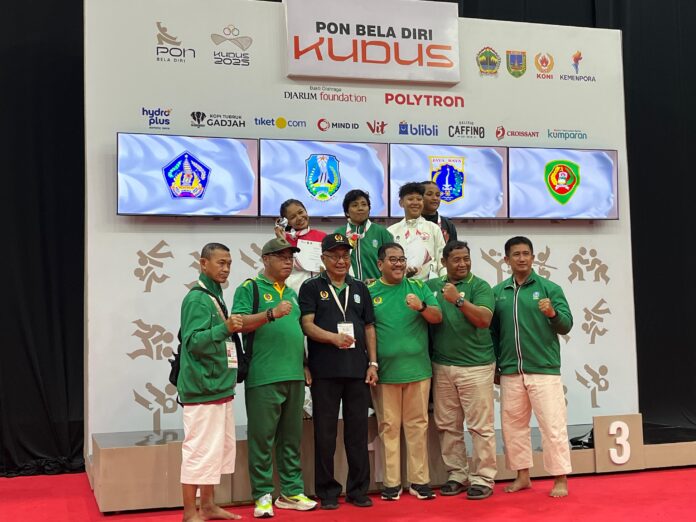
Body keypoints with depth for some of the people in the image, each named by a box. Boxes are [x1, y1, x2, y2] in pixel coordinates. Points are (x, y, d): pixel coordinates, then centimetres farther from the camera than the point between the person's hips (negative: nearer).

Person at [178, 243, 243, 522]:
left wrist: (231, 329, 11)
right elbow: (193, 342, -23)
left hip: (219, 386, 10)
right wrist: (225, 328, -30)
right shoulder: (197, 299, -13)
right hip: (202, 388, -10)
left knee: (219, 446, 16)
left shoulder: (216, 297, 15)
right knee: (199, 449, -6)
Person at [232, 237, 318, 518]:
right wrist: (272, 313, -25)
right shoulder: (249, 288, 0)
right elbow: (239, 323, -13)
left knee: (291, 437, 11)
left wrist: (304, 365, 19)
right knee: (262, 437, -1)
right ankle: (263, 495, 7)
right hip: (263, 377, -6)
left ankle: (292, 491, 20)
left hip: (294, 376, 7)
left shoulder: (292, 293, 20)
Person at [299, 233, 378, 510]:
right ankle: (327, 492, 14)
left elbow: (369, 328, 14)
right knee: (325, 433, 3)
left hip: (358, 370, 3)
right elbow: (307, 325, -8)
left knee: (358, 431, 7)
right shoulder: (311, 287, 2)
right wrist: (334, 337, -25)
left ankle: (358, 489, 17)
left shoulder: (360, 288, 14)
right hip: (324, 371, -3)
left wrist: (373, 363, 5)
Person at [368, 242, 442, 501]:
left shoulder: (418, 287, 8)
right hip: (385, 371, -1)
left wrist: (422, 307, -20)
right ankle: (391, 483, 13)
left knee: (418, 425, 7)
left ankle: (419, 480, 15)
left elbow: (438, 317, 1)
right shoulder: (369, 292, 3)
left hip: (417, 369, 2)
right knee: (389, 427, 5)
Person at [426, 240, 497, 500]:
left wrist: (458, 299, -21)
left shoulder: (479, 286, -1)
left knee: (480, 426, -1)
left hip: (476, 365, -4)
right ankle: (456, 474, 20)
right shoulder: (432, 286, 10)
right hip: (442, 366, 4)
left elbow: (484, 319, -13)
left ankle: (483, 479, 7)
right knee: (447, 425, 9)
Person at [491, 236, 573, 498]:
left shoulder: (549, 288, -1)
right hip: (510, 372, 4)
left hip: (544, 370, -4)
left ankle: (561, 479, 8)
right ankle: (522, 475, 24)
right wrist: (494, 366, 10)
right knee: (513, 424, 11)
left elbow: (567, 325, -5)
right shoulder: (497, 292, 8)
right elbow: (492, 331, 13)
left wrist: (553, 313, -25)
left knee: (553, 425, -2)